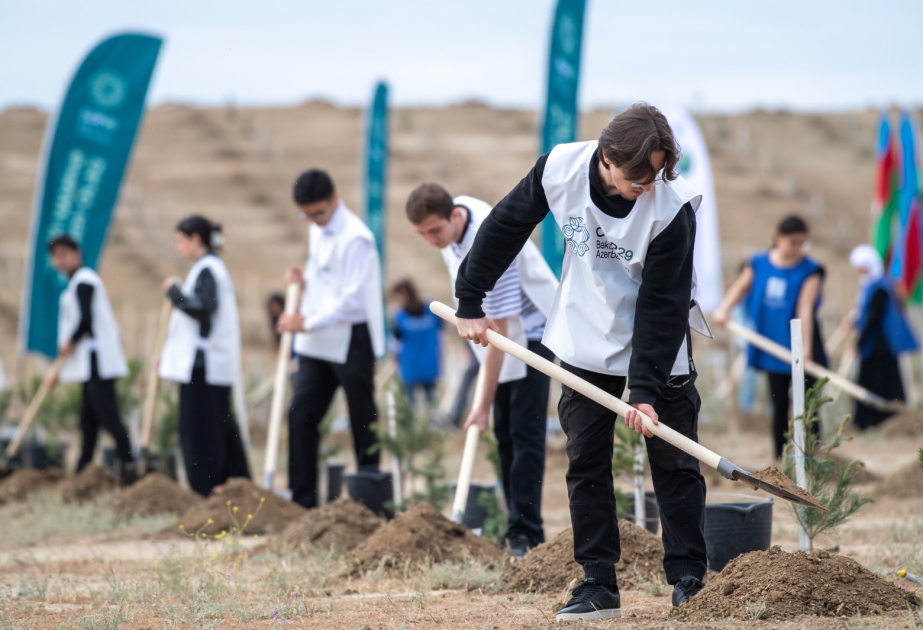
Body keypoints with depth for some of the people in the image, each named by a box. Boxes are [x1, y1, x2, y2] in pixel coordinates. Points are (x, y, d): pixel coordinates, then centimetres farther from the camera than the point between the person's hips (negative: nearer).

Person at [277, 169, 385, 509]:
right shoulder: (317, 232, 12)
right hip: (316, 343, 8)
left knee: (363, 422, 1)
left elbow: (352, 299, -21)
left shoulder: (354, 237, -17)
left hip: (351, 341, -8)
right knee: (300, 416, 3)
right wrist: (304, 279, 4)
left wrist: (307, 322, -20)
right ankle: (302, 501, 6)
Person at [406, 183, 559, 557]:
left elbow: (500, 331, -33)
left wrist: (484, 404, -31)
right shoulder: (454, 211, -10)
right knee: (504, 431, 5)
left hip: (530, 331, -8)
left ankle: (526, 533, -16)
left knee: (525, 432, -14)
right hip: (499, 332, 9)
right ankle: (517, 527, 7)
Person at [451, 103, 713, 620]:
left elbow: (663, 302, -23)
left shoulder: (674, 205, -26)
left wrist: (645, 388, -26)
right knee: (586, 463, 1)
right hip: (587, 341, 3)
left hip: (658, 345, -3)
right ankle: (599, 586, 5)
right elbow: (505, 227, -3)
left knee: (674, 464, -1)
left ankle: (691, 583, 7)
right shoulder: (560, 170, -19)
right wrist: (470, 302, 1)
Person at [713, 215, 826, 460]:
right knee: (779, 405, 11)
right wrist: (723, 309, -4)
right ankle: (780, 460, 17)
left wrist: (806, 348, -22)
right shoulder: (759, 264, 4)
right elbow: (740, 287, 14)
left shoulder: (810, 270, -7)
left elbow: (805, 309, -15)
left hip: (799, 349, -4)